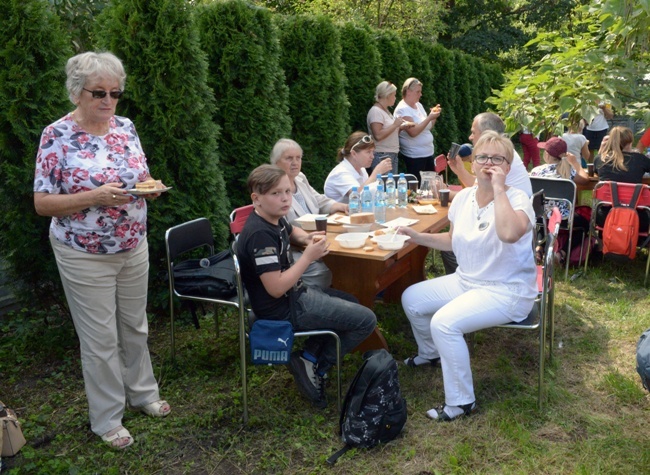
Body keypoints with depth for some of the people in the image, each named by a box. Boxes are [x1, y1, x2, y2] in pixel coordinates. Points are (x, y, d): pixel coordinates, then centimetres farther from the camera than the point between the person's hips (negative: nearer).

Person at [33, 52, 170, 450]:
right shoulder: (57, 136, -14)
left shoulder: (126, 127, 2)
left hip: (134, 248, 5)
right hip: (85, 256, -5)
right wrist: (96, 196, -27)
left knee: (135, 326, 19)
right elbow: (42, 203, -14)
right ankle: (107, 420, 26)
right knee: (100, 339, 7)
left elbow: (141, 177, 12)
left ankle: (143, 391, 41)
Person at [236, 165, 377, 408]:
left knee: (350, 305, 27)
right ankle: (315, 367, 3)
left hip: (294, 294, 10)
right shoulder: (260, 235, -26)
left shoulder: (275, 219, 3)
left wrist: (305, 238, 5)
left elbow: (291, 231, 28)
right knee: (366, 320, -7)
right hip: (283, 308, -10)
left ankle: (310, 356, 15)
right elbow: (276, 288, -29)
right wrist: (309, 257, -24)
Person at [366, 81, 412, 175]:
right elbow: (378, 135, -23)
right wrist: (395, 125, -16)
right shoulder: (375, 111, -12)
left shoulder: (386, 111, 16)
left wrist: (401, 127, 6)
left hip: (393, 155, 9)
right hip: (381, 156, -9)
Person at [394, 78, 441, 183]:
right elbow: (413, 132, -24)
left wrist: (433, 115, 1)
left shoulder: (419, 105, 12)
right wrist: (429, 117, -20)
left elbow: (428, 127, 18)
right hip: (414, 157, -8)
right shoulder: (402, 109, -13)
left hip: (428, 153, 8)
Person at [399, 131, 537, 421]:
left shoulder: (517, 199, -18)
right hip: (466, 281, 8)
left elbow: (509, 233, -42)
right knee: (411, 299, 7)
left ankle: (461, 403, -8)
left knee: (444, 322, -27)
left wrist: (498, 188, -34)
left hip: (507, 291, -8)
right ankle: (430, 354, 36)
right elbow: (452, 240, 15)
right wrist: (419, 237, 1)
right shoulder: (464, 197, 2)